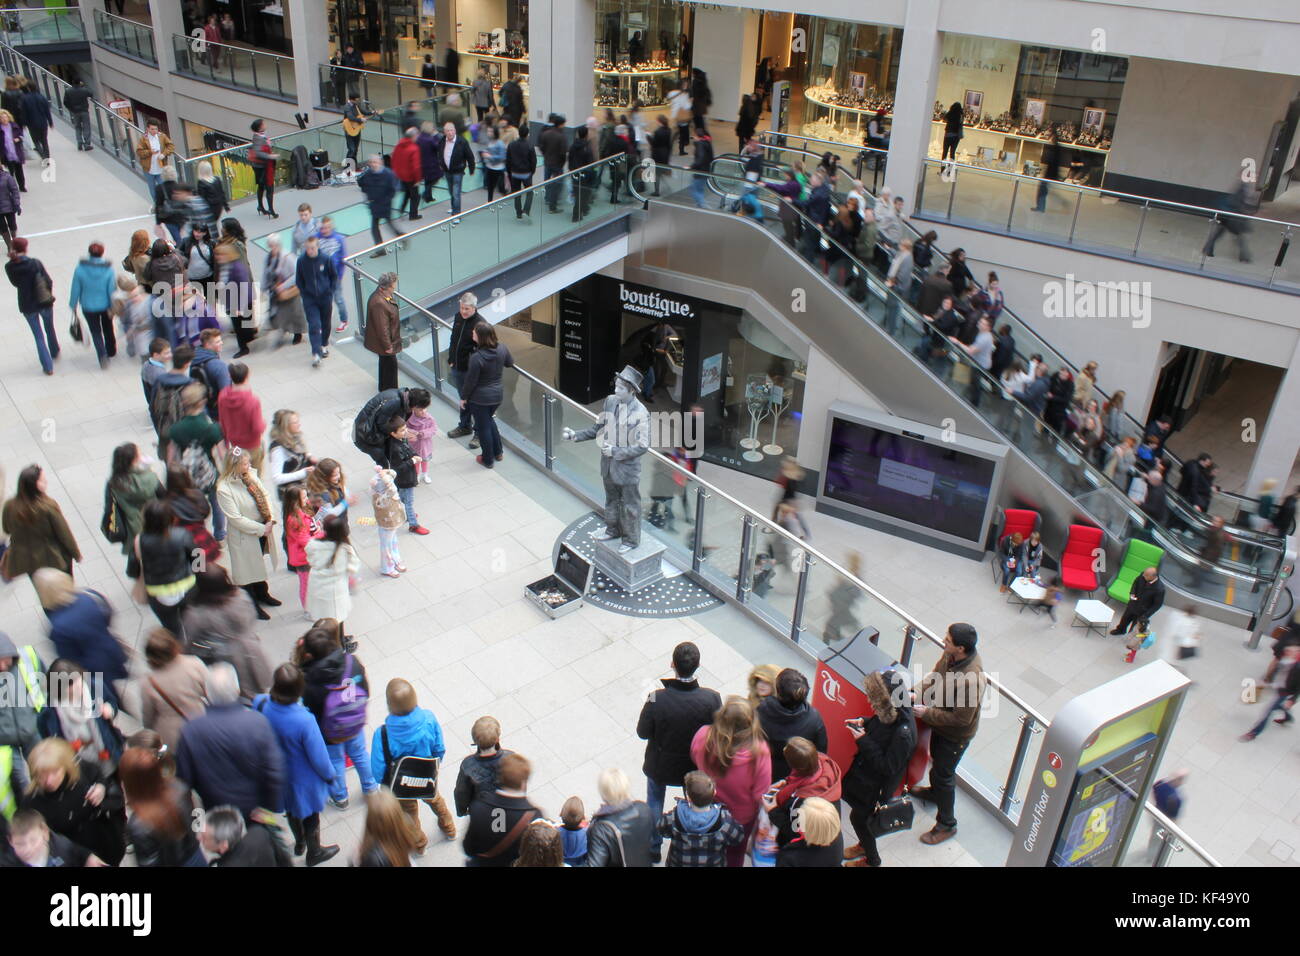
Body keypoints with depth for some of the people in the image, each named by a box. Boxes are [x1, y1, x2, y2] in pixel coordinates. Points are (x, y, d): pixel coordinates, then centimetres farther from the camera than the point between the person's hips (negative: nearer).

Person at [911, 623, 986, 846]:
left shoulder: (970, 679, -42)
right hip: (940, 725, 8)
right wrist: (920, 692, -12)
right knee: (936, 760, 32)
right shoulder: (950, 655, -18)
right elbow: (936, 674, 3)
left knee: (943, 774, 11)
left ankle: (946, 825, 33)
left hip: (956, 735, -8)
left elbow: (961, 719, -32)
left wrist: (927, 714, -26)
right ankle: (935, 792, 61)